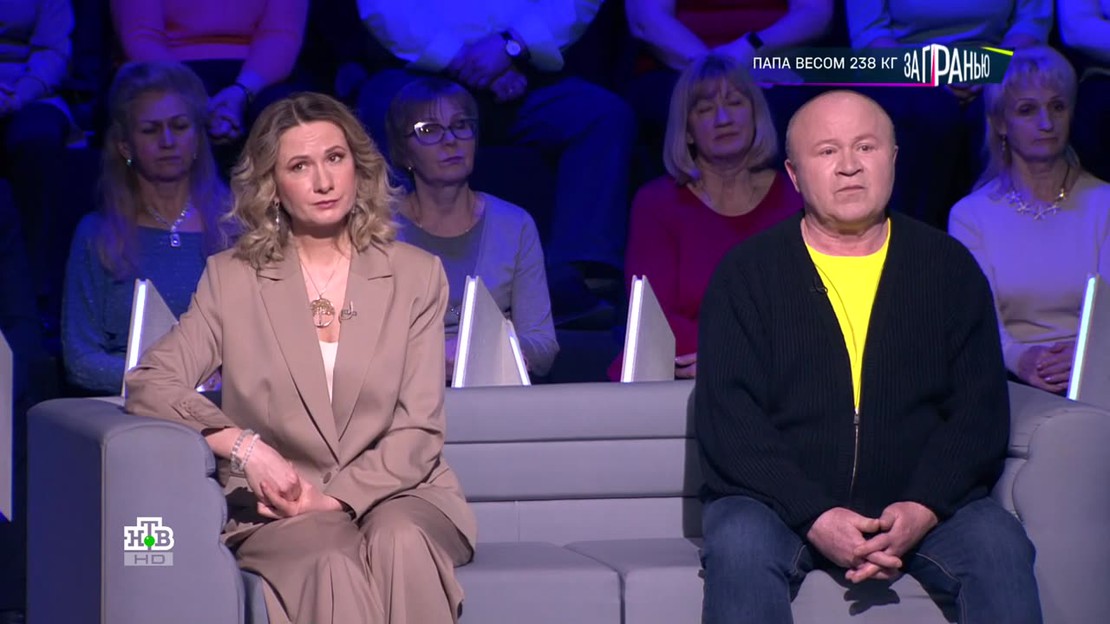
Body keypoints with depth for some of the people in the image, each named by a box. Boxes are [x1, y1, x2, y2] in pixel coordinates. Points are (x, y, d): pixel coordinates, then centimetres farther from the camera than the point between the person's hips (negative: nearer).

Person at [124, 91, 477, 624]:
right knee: (335, 567, -35)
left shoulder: (417, 275, 8)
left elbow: (419, 431, 2)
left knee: (399, 544, -35)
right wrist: (243, 447, -18)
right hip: (279, 510, -1)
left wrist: (334, 497, -13)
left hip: (396, 493, 1)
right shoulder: (233, 277, 8)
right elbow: (149, 383, -2)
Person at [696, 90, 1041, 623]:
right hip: (779, 500, -1)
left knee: (1000, 547, -27)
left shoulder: (947, 266, 10)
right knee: (738, 549, -33)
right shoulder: (747, 273, 5)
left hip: (922, 503, 1)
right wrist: (815, 517, -19)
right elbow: (727, 415, -5)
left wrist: (924, 508, -14)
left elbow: (981, 410, 4)